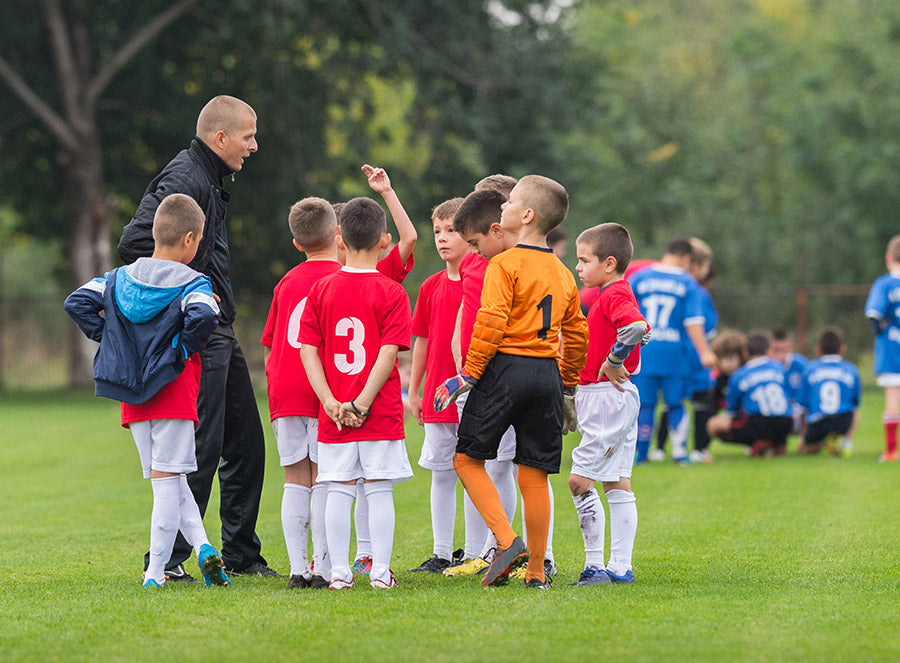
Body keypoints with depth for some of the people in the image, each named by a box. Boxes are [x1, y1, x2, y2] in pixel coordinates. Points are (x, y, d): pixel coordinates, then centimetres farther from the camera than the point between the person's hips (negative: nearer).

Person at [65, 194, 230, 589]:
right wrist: (186, 349, -9)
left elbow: (78, 302, 2)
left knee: (167, 481, 12)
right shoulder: (191, 283, -7)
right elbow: (202, 316, -26)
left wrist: (106, 335, 7)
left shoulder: (120, 278, 9)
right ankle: (155, 571, -6)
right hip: (174, 390, -5)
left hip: (134, 400, 5)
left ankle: (202, 546, -1)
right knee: (168, 479, -3)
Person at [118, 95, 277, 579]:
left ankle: (241, 555, 21)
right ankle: (167, 559, -4)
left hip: (219, 333, 10)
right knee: (201, 448, -9)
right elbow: (135, 243, -24)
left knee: (246, 443, 13)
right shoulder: (184, 180, -15)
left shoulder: (210, 180, 18)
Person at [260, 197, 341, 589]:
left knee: (295, 481, 6)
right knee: (324, 482, -3)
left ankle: (298, 568, 2)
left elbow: (269, 345, 17)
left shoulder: (287, 282, 14)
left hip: (285, 392, 4)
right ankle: (323, 568, -6)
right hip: (325, 393, -4)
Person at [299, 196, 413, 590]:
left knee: (339, 490, 6)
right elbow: (389, 353, -13)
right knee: (380, 490, 2)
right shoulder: (391, 292, -5)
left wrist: (331, 402, -5)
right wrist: (362, 403, -12)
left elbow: (308, 350, -1)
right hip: (381, 414, -2)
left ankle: (339, 572, 6)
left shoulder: (321, 291, 4)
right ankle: (380, 572, 2)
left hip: (334, 415, 2)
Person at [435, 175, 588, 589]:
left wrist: (468, 375, -10)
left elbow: (491, 326, -16)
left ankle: (506, 539, -11)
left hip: (506, 368, -6)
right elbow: (577, 336, 19)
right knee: (534, 473, 7)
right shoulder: (563, 275, 14)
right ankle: (536, 571, 7)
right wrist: (568, 389, 27)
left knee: (467, 457, 4)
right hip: (547, 374, 6)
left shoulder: (505, 265, -8)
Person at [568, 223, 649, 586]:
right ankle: (620, 566, 12)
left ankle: (596, 564, -7)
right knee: (617, 484, 10)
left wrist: (613, 362, -25)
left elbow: (637, 327, -36)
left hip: (608, 396, -11)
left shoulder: (615, 296, -16)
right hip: (617, 398, 11)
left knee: (580, 480, -9)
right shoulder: (613, 295, 16)